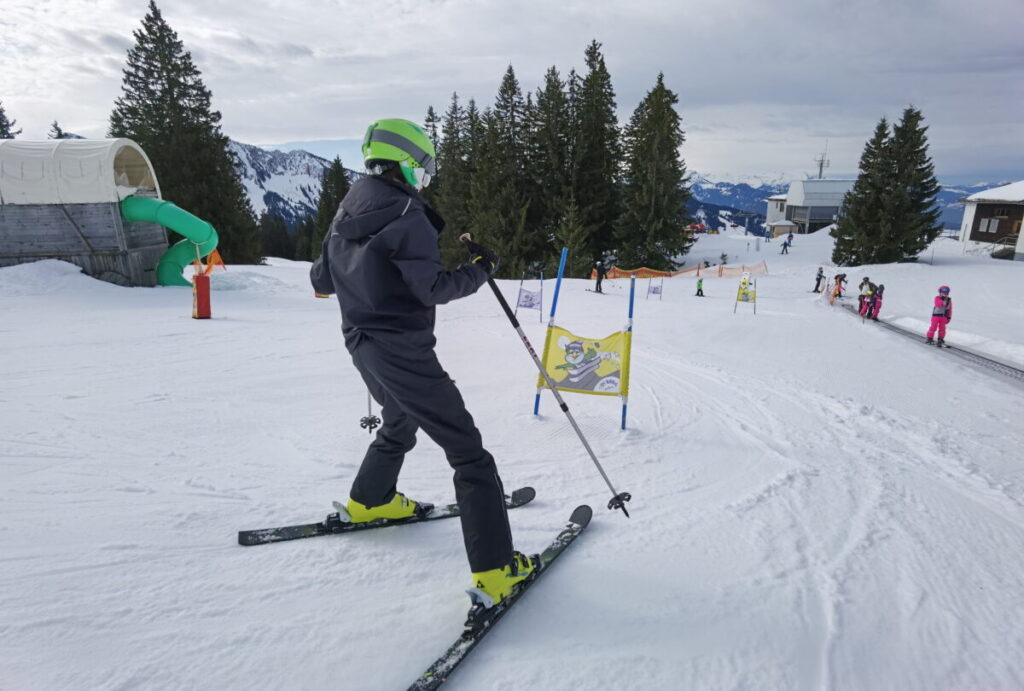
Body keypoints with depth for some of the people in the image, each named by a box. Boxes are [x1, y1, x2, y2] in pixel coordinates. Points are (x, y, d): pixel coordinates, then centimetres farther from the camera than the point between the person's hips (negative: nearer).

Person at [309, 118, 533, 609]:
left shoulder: (346, 213, 10)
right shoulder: (406, 215, -15)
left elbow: (320, 281, 16)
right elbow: (433, 289, -21)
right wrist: (480, 269, -7)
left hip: (361, 344, 9)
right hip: (403, 351, -9)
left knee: (399, 423, 34)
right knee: (467, 451, -6)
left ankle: (368, 501, 51)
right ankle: (493, 571, -6)